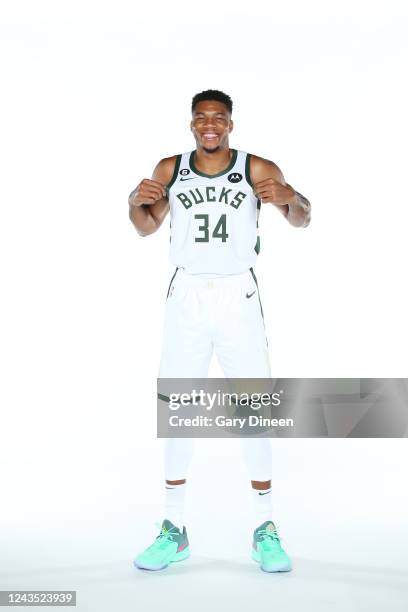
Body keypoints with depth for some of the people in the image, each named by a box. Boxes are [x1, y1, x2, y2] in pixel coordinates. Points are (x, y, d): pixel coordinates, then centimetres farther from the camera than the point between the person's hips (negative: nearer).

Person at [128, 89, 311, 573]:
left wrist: (290, 198, -22)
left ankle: (265, 530, 12)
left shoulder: (258, 169, -3)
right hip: (186, 296, 2)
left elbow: (302, 220, 0)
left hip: (238, 297, -2)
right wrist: (135, 201, -8)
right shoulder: (169, 169, 4)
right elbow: (146, 227, 14)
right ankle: (174, 530, 15)